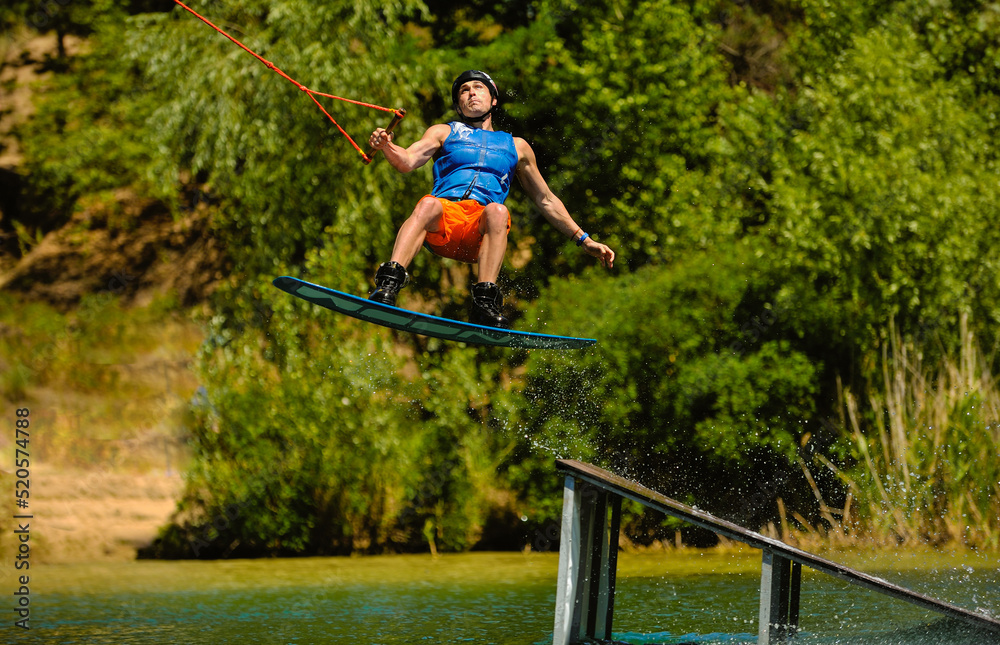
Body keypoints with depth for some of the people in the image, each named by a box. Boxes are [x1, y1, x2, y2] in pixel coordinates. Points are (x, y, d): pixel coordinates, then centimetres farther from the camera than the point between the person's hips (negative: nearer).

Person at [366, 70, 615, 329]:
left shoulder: (516, 147, 30)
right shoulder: (444, 133, 26)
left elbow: (546, 201, 34)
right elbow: (407, 162, 7)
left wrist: (585, 240, 27)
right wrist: (386, 146, -16)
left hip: (480, 233, 1)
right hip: (442, 221, -1)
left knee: (497, 210, -35)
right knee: (429, 204, -36)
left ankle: (485, 302, -48)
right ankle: (388, 284, -52)